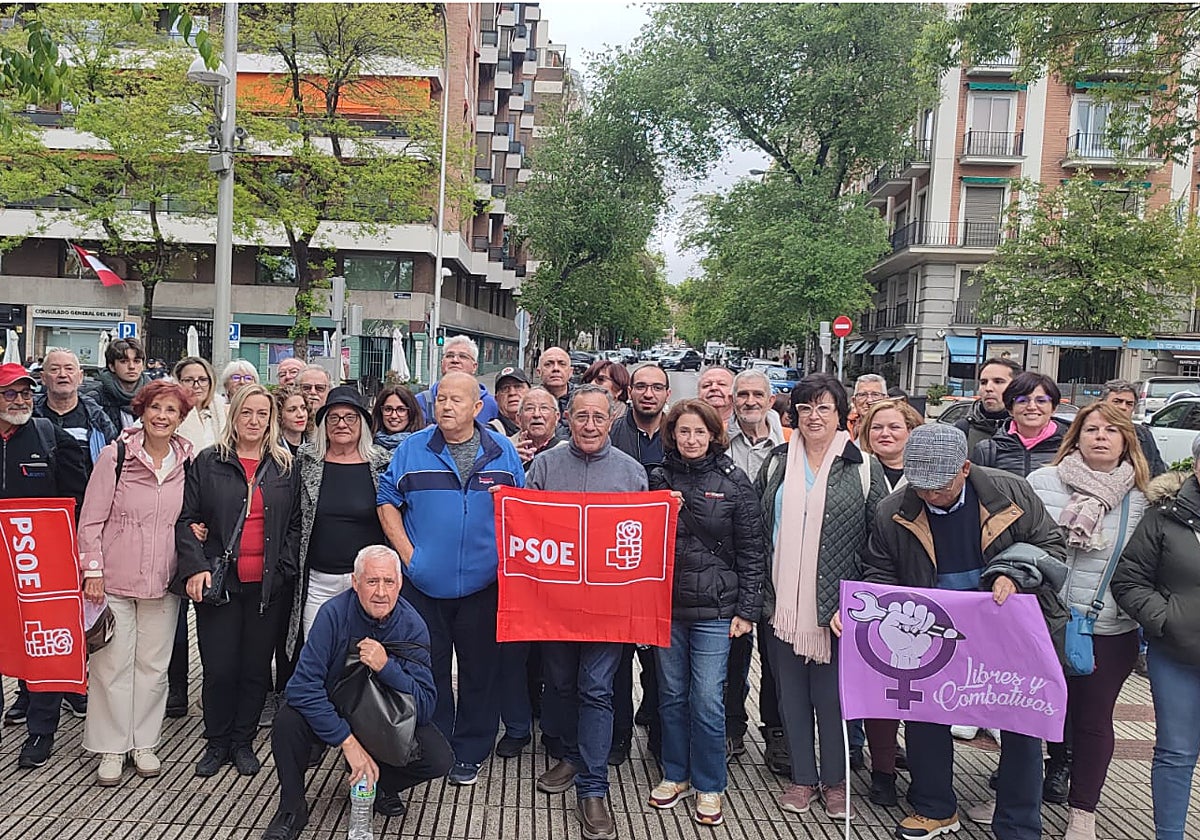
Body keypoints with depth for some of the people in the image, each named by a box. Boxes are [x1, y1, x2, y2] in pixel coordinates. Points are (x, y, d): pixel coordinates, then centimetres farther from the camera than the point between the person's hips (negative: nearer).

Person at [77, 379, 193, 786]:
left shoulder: (189, 462, 3)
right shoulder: (115, 455, -6)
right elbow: (91, 520, -4)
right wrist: (93, 570, -8)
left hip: (163, 583, 3)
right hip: (114, 579, -2)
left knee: (153, 664, 10)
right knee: (112, 663, 4)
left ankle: (144, 743, 24)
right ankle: (112, 748, 19)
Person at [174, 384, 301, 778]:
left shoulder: (285, 467, 6)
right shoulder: (207, 463, 3)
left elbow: (294, 525, 8)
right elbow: (187, 519, 1)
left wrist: (283, 569, -3)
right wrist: (195, 566, -11)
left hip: (268, 585, 1)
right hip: (218, 581, -1)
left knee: (256, 667, 9)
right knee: (219, 668, 3)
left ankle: (243, 742, 25)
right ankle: (217, 742, 23)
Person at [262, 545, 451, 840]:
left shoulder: (412, 626, -18)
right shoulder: (334, 613, -23)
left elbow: (425, 709, -21)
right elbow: (302, 687, -29)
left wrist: (387, 667, -36)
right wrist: (348, 741, -34)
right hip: (332, 714, -1)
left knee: (439, 760, -22)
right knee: (288, 719, -31)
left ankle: (378, 784, 11)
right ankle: (292, 810, -5)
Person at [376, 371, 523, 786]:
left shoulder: (502, 452, 3)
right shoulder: (412, 449, 1)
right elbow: (387, 500, 5)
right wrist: (406, 551, -4)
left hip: (483, 584, 0)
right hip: (425, 583, 0)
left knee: (480, 670, 8)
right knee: (428, 670, 10)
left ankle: (468, 753, 24)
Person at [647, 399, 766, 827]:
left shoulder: (734, 482, -4)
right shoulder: (659, 478, 4)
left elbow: (752, 551, -3)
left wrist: (747, 610, -5)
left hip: (714, 608, -3)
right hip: (665, 603, 3)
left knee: (707, 700, 1)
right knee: (672, 694, 14)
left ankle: (709, 787, 19)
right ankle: (675, 774, 31)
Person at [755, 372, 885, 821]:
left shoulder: (863, 470, 0)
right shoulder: (777, 464, 7)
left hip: (837, 605, -3)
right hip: (784, 602, 3)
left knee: (832, 694, 6)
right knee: (791, 692, 11)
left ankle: (834, 780, 26)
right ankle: (802, 777, 27)